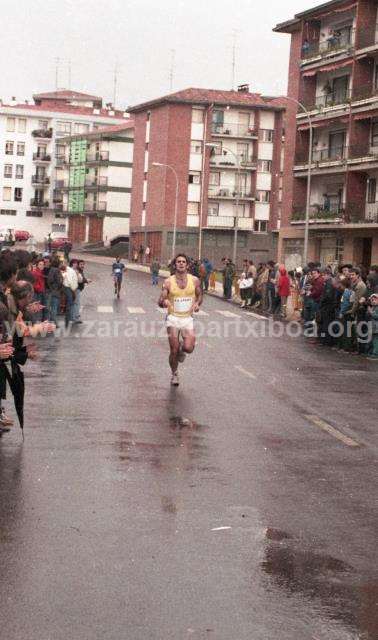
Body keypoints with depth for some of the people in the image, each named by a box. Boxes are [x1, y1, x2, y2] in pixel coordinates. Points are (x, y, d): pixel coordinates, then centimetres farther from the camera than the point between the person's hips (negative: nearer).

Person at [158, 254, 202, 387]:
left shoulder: (194, 280, -1)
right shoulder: (168, 282, -6)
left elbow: (199, 295, 15)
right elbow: (160, 301, -4)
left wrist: (197, 304, -7)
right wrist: (164, 302, -28)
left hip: (187, 318, 1)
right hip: (173, 318, -1)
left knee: (189, 348, -16)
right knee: (174, 351, 0)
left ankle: (181, 349, 22)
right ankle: (174, 374, 25)